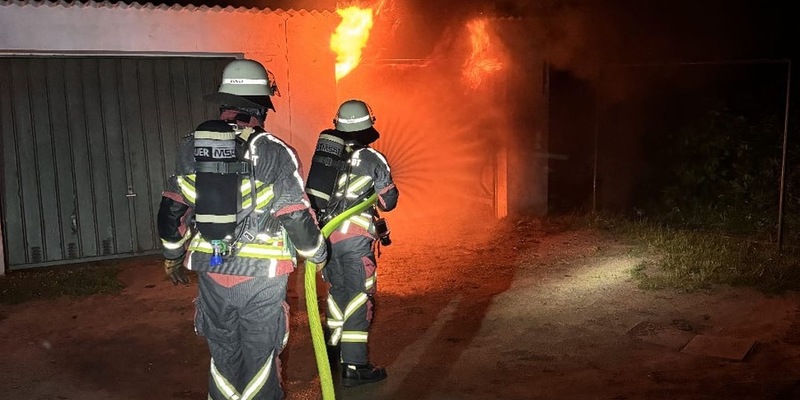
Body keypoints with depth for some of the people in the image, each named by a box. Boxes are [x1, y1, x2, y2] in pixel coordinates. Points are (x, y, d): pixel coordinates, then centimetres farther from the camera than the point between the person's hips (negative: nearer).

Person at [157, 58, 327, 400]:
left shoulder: (192, 146, 0)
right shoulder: (275, 153, -13)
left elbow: (172, 209, 5)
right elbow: (297, 217, -13)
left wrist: (172, 255, 21)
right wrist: (318, 255, 5)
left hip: (212, 272, 4)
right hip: (262, 275, -3)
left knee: (223, 354, 18)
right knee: (260, 356, 11)